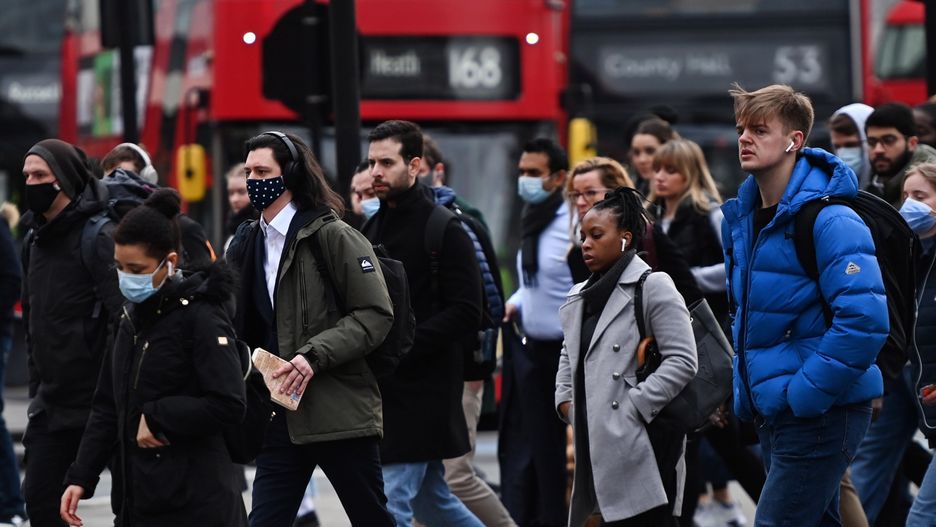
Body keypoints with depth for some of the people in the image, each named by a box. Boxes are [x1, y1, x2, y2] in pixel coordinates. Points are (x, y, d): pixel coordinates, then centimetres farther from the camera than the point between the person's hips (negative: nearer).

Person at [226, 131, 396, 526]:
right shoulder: (247, 244, 12)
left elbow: (375, 314, -12)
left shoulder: (332, 235, -7)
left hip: (340, 414, -6)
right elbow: (240, 326, 21)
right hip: (281, 416, 6)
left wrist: (314, 355, -20)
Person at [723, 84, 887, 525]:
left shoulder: (828, 221, -18)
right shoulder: (742, 217, 10)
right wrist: (746, 386, 15)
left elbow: (865, 320, -26)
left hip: (820, 417, -9)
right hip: (771, 414, 9)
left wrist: (805, 394, -23)